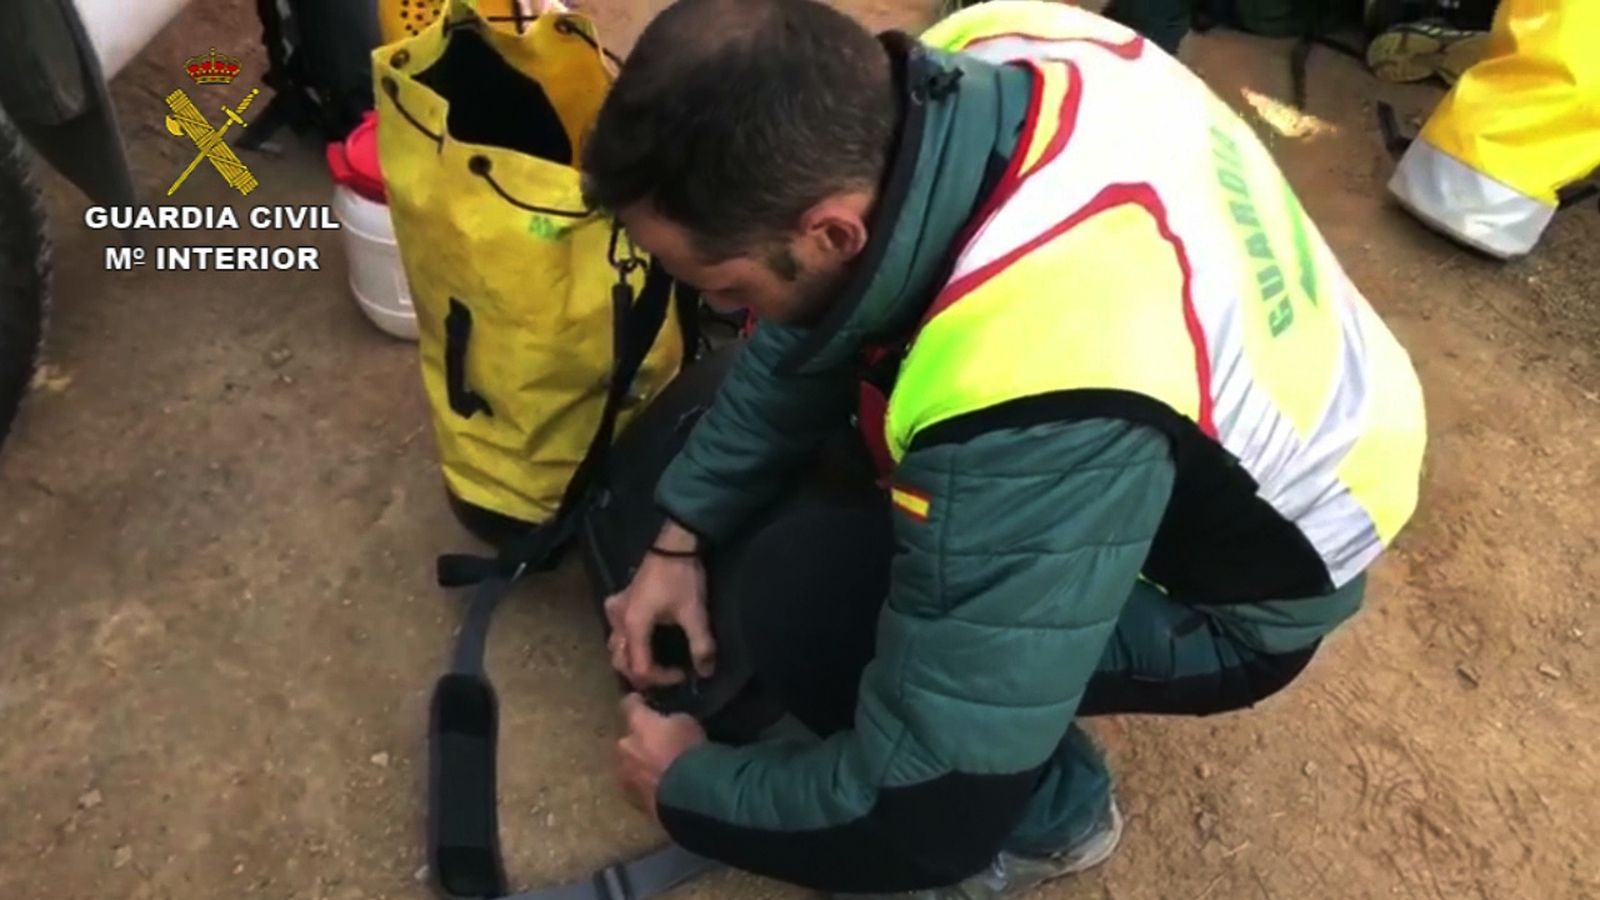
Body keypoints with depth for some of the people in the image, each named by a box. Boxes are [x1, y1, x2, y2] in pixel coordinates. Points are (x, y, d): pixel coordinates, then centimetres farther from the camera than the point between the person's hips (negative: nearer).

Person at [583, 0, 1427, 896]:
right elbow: (812, 321, -4)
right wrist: (685, 535, 1)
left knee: (809, 614, -23)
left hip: (1241, 586, -6)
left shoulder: (1039, 417, -43)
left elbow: (912, 784, -28)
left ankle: (1052, 808, 5)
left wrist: (689, 783, -9)